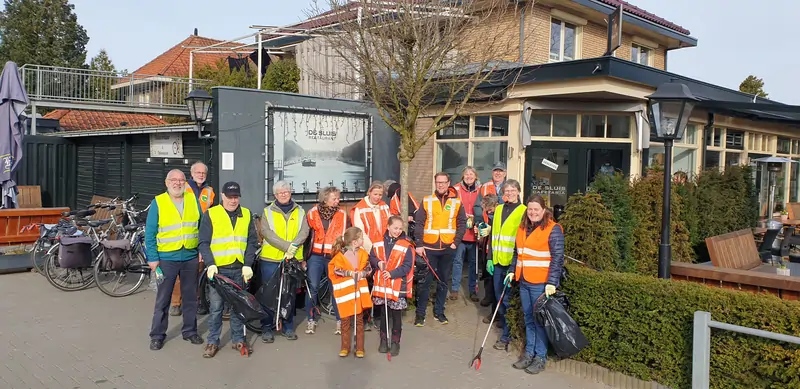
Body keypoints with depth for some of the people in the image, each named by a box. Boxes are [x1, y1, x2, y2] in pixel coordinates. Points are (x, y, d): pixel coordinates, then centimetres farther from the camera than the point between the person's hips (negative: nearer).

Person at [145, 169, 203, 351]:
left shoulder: (194, 200, 4)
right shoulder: (158, 203, -4)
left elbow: (203, 227, 9)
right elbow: (150, 233, -4)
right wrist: (152, 258, -9)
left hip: (191, 257, 3)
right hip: (166, 258, -3)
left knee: (191, 297, 12)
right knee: (162, 299, 5)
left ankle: (190, 331, 25)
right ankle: (157, 335, 16)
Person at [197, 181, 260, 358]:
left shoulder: (246, 215, 7)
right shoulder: (210, 214, -1)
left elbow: (252, 242, 6)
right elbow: (203, 243, -4)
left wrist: (248, 265, -4)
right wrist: (210, 264, -15)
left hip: (240, 269, 3)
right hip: (218, 268, -2)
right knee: (216, 307, 1)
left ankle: (238, 339, 21)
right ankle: (212, 341, 13)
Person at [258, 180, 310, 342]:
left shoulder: (300, 212, 10)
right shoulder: (267, 212, 4)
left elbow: (304, 232, -3)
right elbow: (266, 232, -10)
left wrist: (293, 246, -22)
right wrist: (287, 246, -21)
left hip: (293, 259, 2)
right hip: (270, 258, -2)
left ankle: (288, 327, 19)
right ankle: (267, 328, 12)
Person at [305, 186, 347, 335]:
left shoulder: (342, 215, 3)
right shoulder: (313, 213, 4)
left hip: (334, 257, 0)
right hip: (315, 257, 1)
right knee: (312, 288, 0)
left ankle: (339, 321, 14)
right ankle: (311, 320, 13)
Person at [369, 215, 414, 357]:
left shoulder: (406, 245, -9)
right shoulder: (378, 242, 2)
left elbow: (407, 266, -12)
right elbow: (371, 258, 11)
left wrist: (392, 273, -22)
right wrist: (378, 263, -11)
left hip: (398, 286, -3)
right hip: (381, 284, 3)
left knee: (396, 315, 7)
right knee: (384, 313, 15)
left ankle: (395, 342, 21)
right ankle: (384, 339, 28)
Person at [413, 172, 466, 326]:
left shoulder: (457, 202, 3)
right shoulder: (426, 201, 1)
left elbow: (462, 223, 4)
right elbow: (419, 224, -2)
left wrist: (456, 242, -6)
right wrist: (419, 245, -9)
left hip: (447, 248, 1)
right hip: (429, 247, -1)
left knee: (443, 280, 10)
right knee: (425, 280, 0)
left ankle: (439, 311, 23)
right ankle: (420, 313, 9)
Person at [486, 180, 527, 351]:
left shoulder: (523, 211, -5)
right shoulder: (499, 209, 13)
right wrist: (490, 258, 13)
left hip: (512, 263, -6)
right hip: (498, 262, 6)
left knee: (508, 300, -2)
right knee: (499, 298, 12)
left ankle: (506, 336, 9)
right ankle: (506, 327, 30)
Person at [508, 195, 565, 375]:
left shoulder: (553, 229, -10)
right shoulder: (522, 228, 12)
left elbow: (557, 258, -14)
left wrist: (551, 282, -19)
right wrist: (512, 271, 14)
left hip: (541, 283, -7)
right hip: (524, 281, 7)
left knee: (540, 321, 1)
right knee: (529, 319, 14)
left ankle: (540, 358, 11)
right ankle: (529, 353, 23)